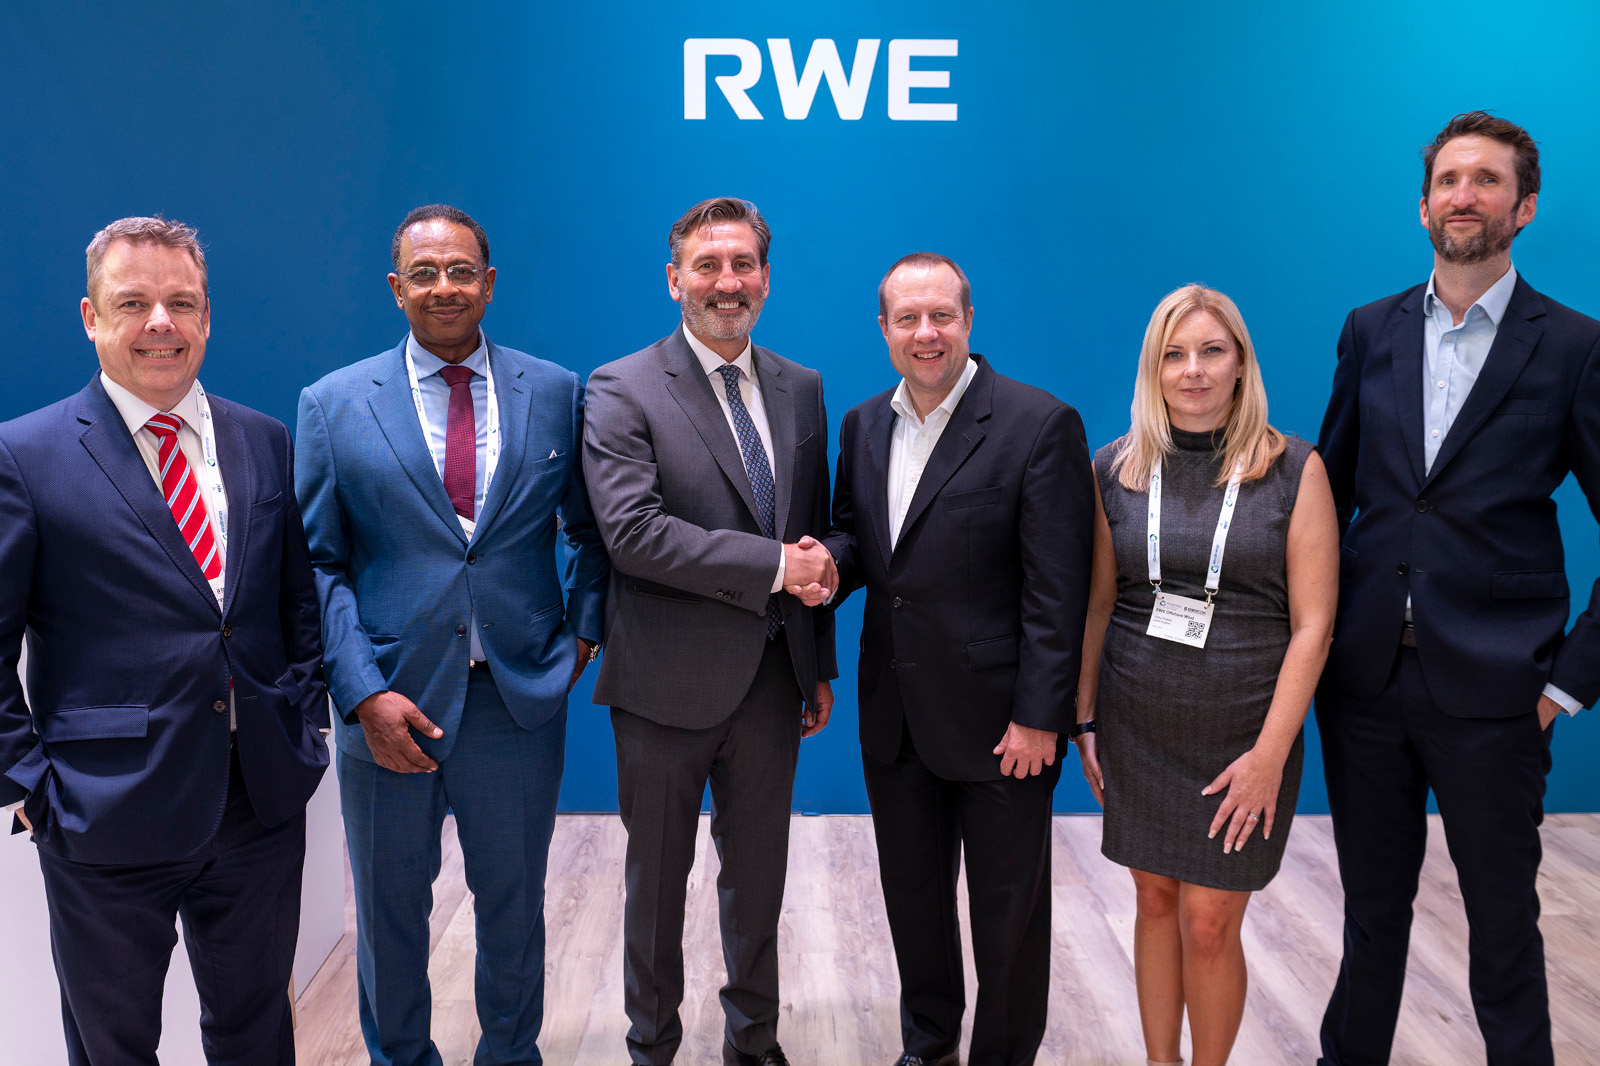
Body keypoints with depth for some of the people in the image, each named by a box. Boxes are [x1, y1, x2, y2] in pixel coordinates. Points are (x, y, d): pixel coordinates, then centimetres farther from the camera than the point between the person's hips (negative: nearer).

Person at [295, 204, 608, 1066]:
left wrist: (583, 628, -1)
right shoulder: (333, 404, -1)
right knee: (389, 910, 17)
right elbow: (317, 564, -5)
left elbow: (590, 529, 11)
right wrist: (365, 693, -14)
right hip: (389, 702, 0)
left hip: (520, 696, 1)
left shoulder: (557, 394, 2)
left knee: (514, 905, 17)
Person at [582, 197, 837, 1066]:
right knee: (657, 878, 14)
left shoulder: (801, 389, 8)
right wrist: (772, 565, -21)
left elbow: (813, 537, 12)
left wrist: (820, 667, 12)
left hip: (772, 676, 4)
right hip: (669, 682, -4)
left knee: (759, 873, 18)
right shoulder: (621, 391, -8)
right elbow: (632, 529, -21)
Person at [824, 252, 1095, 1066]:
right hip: (896, 717, 6)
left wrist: (1038, 716, -17)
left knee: (1008, 913, 11)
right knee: (912, 894, 21)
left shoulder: (1039, 426, -13)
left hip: (998, 721, -6)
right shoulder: (863, 425, 7)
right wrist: (831, 561, -9)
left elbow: (1056, 591, -15)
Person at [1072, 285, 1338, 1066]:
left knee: (1209, 926, 2)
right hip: (1136, 729, 2)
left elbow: (1312, 623, -8)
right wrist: (1085, 719, 3)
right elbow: (1097, 605, 6)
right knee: (1154, 900, 13)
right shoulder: (1116, 467, 1)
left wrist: (1270, 754, -12)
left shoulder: (1294, 469, -6)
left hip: (1240, 732, -2)